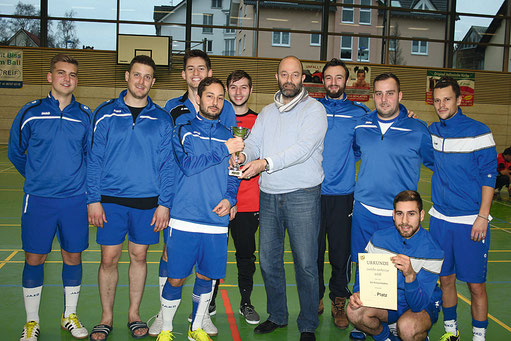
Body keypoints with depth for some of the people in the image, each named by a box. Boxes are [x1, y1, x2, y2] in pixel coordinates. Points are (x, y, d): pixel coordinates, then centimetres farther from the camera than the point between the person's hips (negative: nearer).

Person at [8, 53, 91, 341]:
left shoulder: (86, 116, 4)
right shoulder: (31, 112, 0)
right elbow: (15, 152, 12)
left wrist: (91, 194, 8)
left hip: (75, 200, 1)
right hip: (38, 199, -1)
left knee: (73, 257, 9)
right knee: (34, 259, 5)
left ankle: (70, 316, 26)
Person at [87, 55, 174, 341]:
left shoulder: (162, 119, 2)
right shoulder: (105, 114, 2)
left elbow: (168, 164, 2)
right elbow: (94, 159, 2)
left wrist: (164, 204, -4)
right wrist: (93, 199, -5)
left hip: (148, 201, 1)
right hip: (111, 199, 0)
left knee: (139, 257, 11)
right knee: (109, 259, 5)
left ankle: (134, 314, 27)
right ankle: (107, 318, 23)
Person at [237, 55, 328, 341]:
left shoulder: (314, 109, -2)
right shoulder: (267, 112, 17)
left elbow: (303, 148, -16)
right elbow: (254, 143, 9)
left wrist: (266, 163, -26)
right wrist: (241, 155, -15)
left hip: (302, 196, -5)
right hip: (269, 195, 6)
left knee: (306, 263, -1)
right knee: (268, 260, 11)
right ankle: (277, 316, 29)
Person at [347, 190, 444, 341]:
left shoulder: (433, 252, -22)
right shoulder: (379, 238, -12)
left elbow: (418, 304, -27)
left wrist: (410, 275, -46)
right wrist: (357, 293, -21)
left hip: (423, 306, -3)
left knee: (407, 327, -36)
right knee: (354, 310, -26)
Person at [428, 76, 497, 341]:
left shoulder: (478, 132, -7)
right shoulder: (432, 131, 7)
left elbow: (488, 176, -7)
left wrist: (482, 217, -12)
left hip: (471, 221, -4)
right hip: (440, 218, 5)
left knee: (475, 285, 1)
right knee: (445, 278, 12)